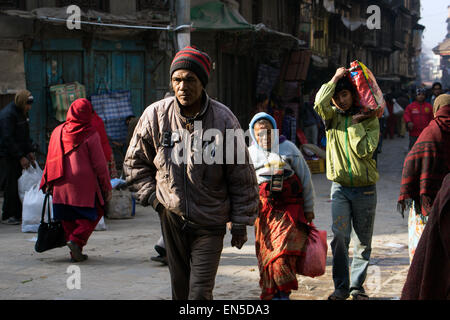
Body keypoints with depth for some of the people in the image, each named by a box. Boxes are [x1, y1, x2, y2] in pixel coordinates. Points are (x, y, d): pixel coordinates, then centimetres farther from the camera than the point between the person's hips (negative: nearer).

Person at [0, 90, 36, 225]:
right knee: (11, 187, -8)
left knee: (20, 186, 7)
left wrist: (30, 151, 9)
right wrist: (21, 157, -21)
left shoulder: (22, 113, 12)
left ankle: (18, 214, 13)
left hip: (18, 155, 9)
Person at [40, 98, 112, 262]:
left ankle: (75, 252, 12)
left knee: (69, 218, 13)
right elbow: (99, 164, -7)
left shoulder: (57, 131, 4)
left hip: (61, 186, 5)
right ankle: (77, 240, -10)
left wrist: (48, 183, 18)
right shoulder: (91, 134, -9)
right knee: (93, 214, 10)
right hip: (84, 185, -4)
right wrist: (106, 187, 0)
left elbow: (51, 160, 10)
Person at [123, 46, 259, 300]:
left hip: (210, 223, -3)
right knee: (180, 287, 14)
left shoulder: (223, 120, -12)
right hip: (172, 216, 3)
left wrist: (240, 223, -2)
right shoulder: (156, 115, -6)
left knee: (200, 291, -7)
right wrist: (152, 196, 1)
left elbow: (242, 177, -4)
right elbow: (135, 161, 11)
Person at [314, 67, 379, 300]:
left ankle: (357, 286, 17)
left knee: (363, 241, 6)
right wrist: (334, 79, -11)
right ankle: (341, 286, -1)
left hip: (364, 188, 0)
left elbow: (365, 150, -14)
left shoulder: (369, 119, 0)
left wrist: (356, 123, -11)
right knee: (339, 235, -10)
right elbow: (319, 103, -18)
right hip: (340, 187, 1)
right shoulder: (332, 115, 5)